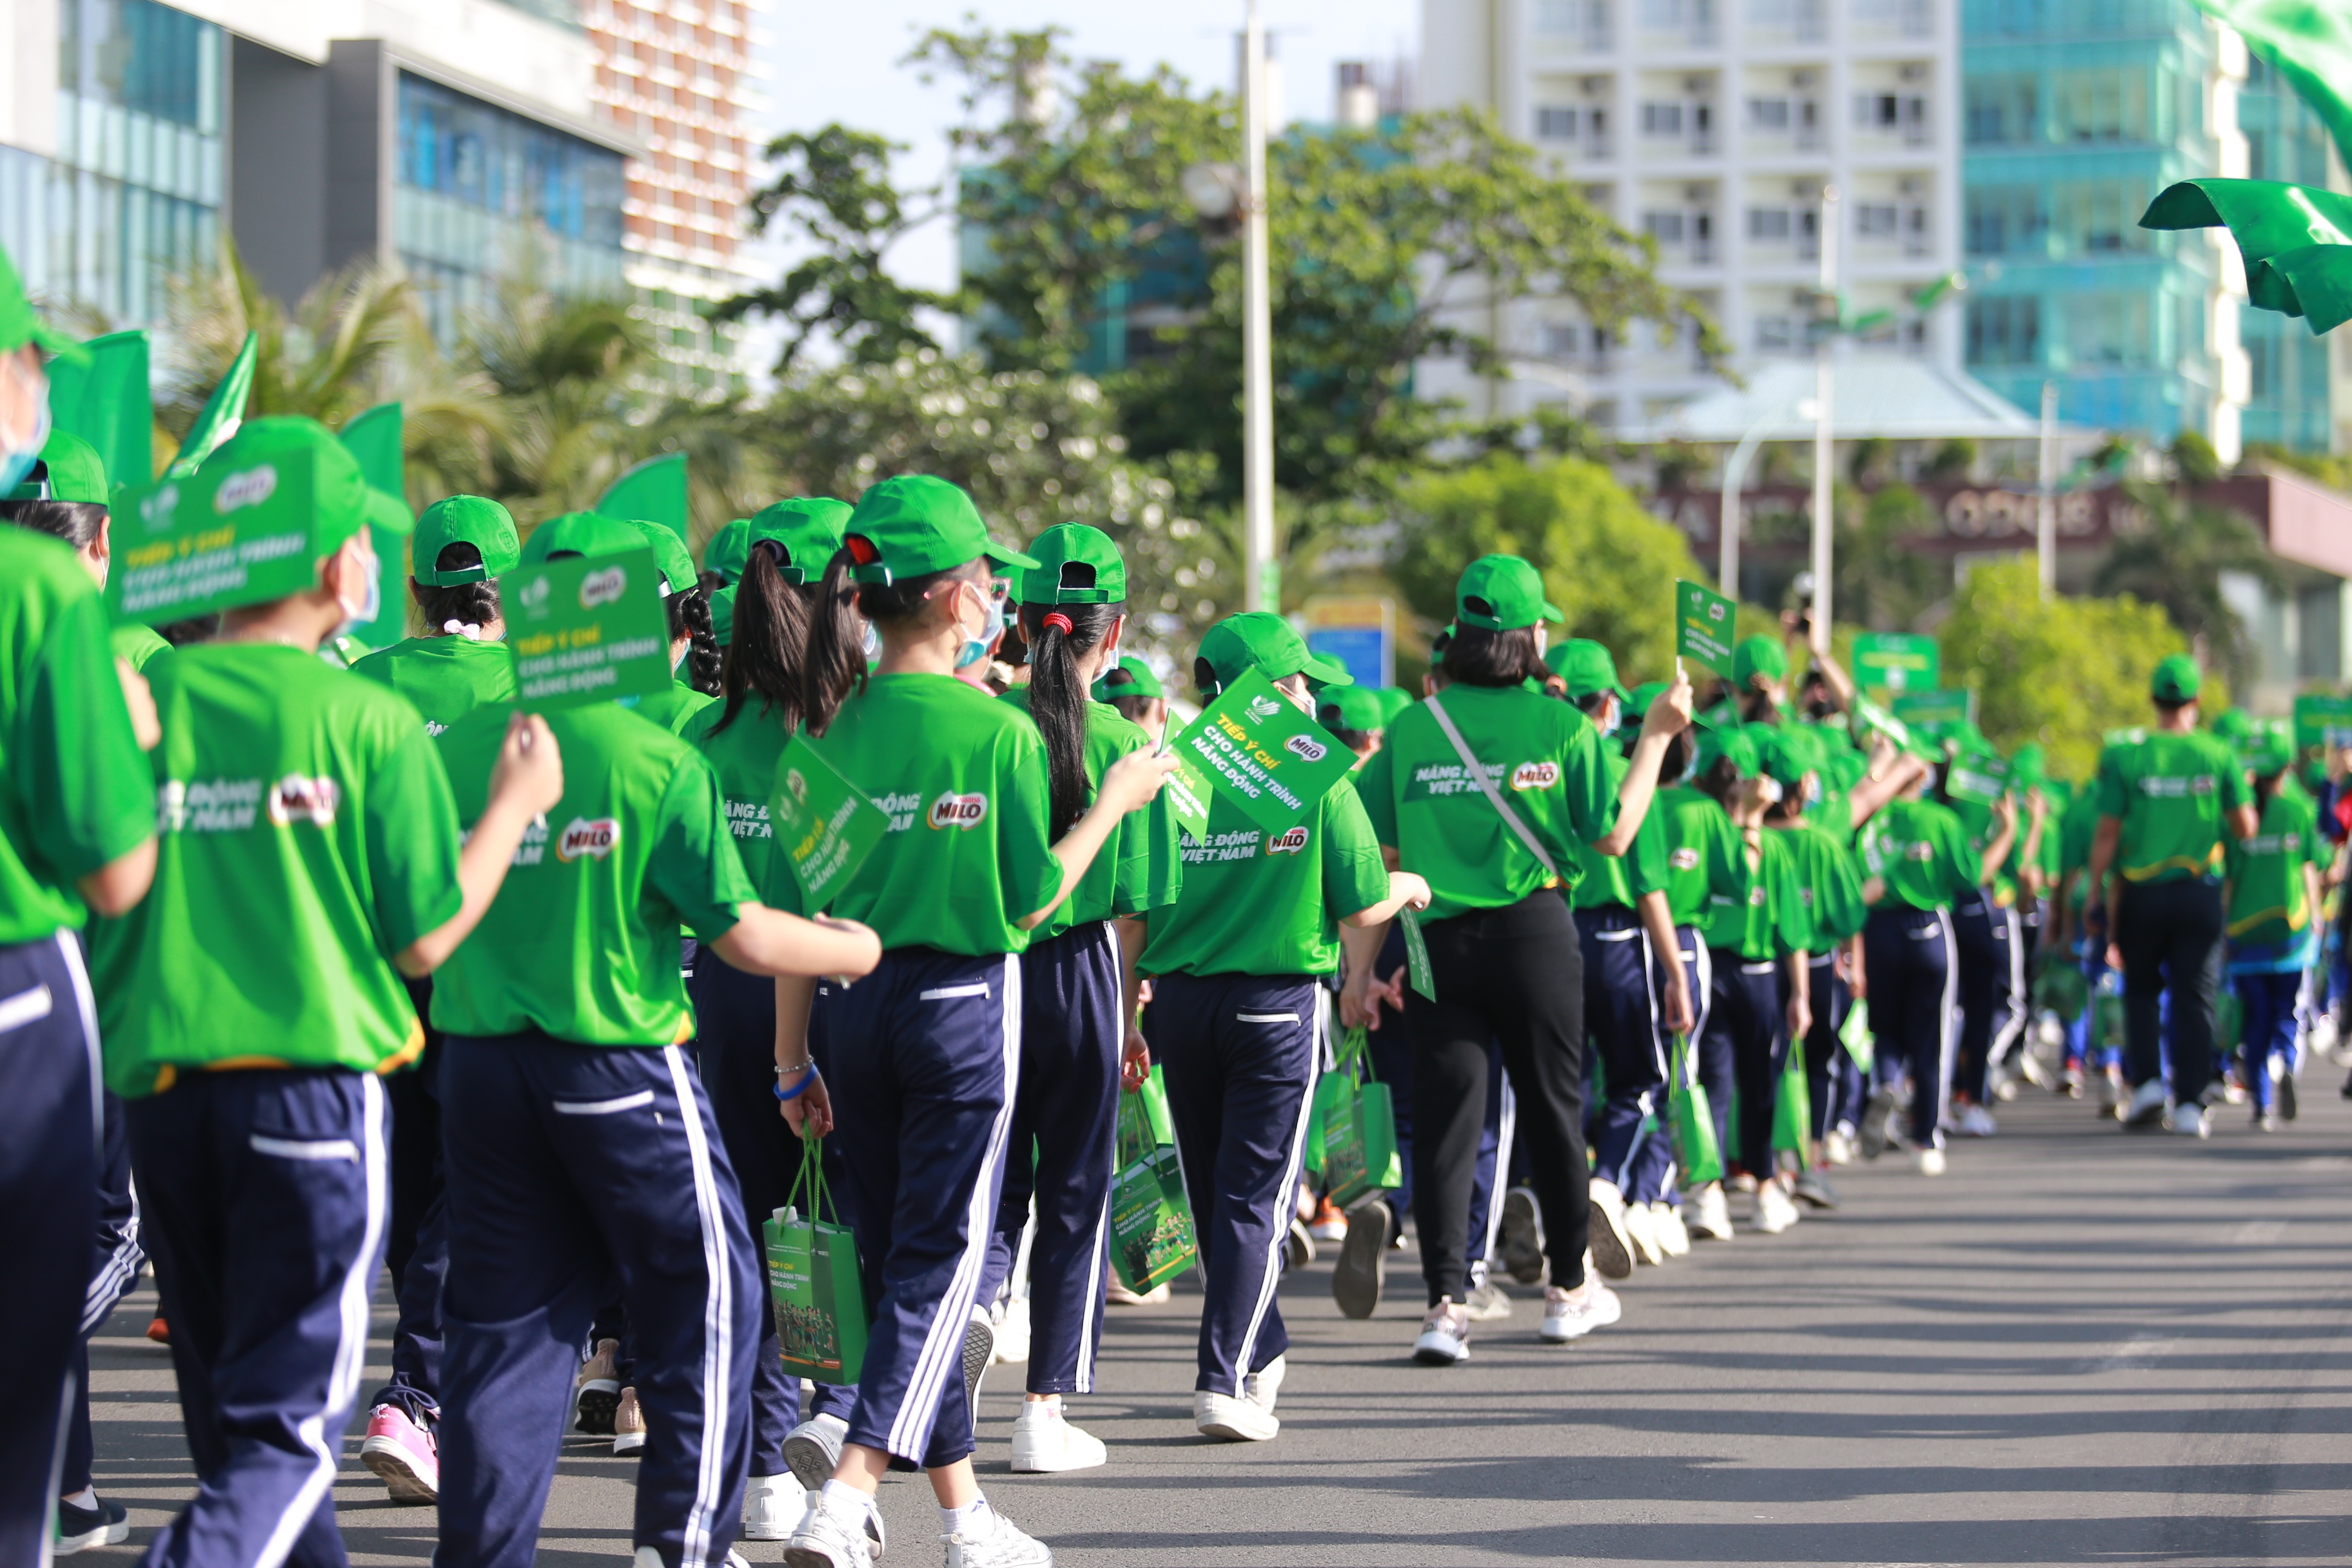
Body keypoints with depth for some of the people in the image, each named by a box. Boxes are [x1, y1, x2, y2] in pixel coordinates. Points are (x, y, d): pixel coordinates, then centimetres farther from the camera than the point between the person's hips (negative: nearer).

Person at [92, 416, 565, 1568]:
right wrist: (515, 803, 8)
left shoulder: (143, 698, 0)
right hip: (313, 1089, -4)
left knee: (228, 1400, 18)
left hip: (160, 1091, 4)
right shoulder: (368, 722, -8)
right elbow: (426, 939, -4)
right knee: (285, 1424, -1)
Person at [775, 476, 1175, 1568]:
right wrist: (1113, 804, 6)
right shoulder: (998, 731, -12)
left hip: (854, 1004, 5)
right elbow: (1029, 902, -7)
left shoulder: (833, 730, -1)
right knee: (939, 1265, -1)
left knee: (895, 1258, 14)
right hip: (962, 1003, -5)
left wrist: (793, 1061, 6)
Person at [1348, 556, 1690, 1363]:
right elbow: (1614, 834, -2)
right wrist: (1656, 736, 6)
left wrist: (1362, 964, 6)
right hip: (1533, 933, -1)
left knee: (1443, 1118, 1)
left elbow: (1370, 855, -2)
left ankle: (1446, 1303, -8)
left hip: (1439, 937, 1)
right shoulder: (1560, 725, -6)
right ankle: (1569, 1289, 27)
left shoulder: (1411, 728, 0)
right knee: (1552, 1109, 14)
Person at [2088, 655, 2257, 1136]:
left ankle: (2146, 1080, 3)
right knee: (2195, 997, 5)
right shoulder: (2219, 757, -3)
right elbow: (2245, 828, -1)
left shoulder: (2126, 758, -5)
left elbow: (2107, 834, -6)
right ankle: (2189, 1103, 2)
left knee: (2141, 990, 18)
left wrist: (2098, 893, 0)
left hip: (2142, 892, 0)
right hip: (2200, 892, 0)